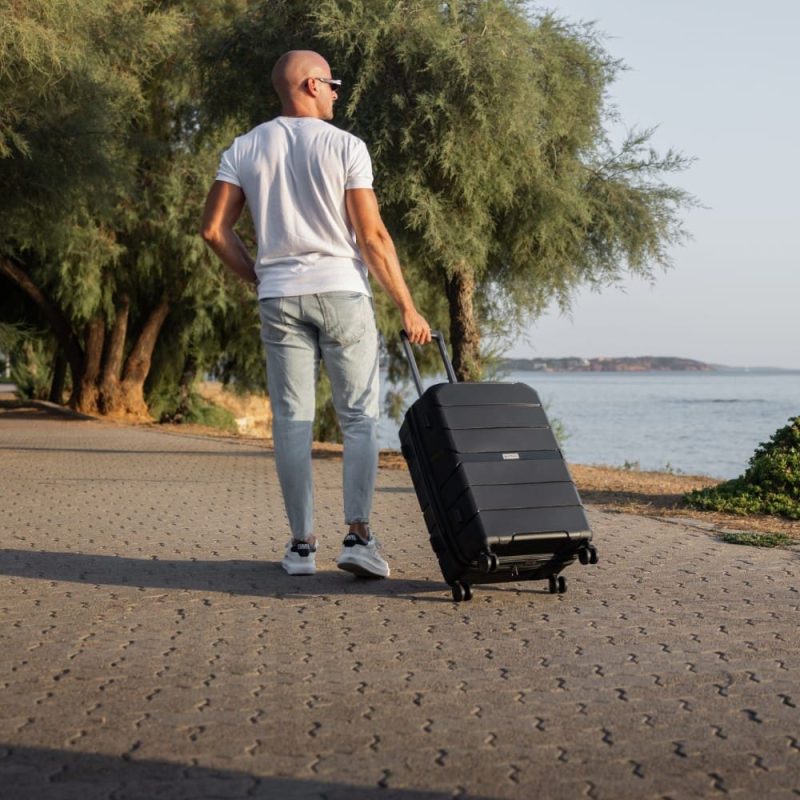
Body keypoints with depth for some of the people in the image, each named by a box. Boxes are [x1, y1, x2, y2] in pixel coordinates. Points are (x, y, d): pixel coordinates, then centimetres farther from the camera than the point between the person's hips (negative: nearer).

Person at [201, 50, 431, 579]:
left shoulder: (244, 150, 7)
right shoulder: (345, 145, -3)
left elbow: (214, 228, 3)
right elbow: (372, 236, -8)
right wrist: (408, 308, -2)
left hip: (279, 297, 3)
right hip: (341, 290, -3)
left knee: (292, 420, 5)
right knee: (359, 417, 3)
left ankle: (302, 544, 6)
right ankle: (358, 535, -7)